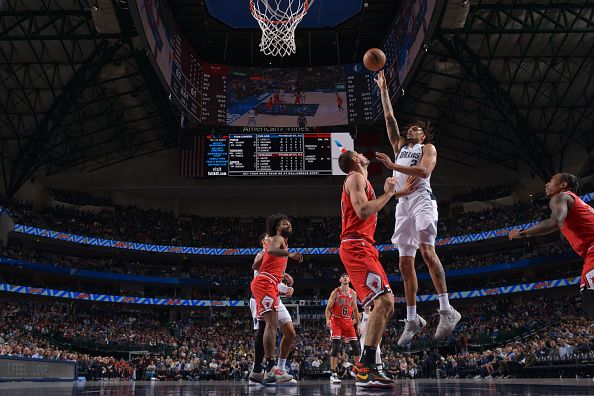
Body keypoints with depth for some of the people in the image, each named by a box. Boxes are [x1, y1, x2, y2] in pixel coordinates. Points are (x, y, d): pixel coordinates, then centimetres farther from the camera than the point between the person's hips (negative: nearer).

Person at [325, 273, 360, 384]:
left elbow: (355, 309, 15)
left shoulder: (353, 293, 6)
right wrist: (327, 320, -22)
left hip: (348, 321, 4)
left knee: (355, 346, 2)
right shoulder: (335, 292, -6)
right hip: (336, 321, -4)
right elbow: (328, 308, -6)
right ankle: (333, 374, -11)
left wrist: (358, 324, 12)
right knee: (336, 347, -14)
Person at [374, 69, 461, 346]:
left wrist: (393, 166, -15)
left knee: (427, 250, -25)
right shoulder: (400, 145, 28)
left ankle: (446, 310, -24)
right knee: (405, 263, 0)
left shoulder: (428, 148, 11)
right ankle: (412, 320, 3)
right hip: (402, 204, 6)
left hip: (421, 198, -6)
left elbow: (424, 171, -9)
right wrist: (383, 91, 23)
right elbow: (389, 118, 24)